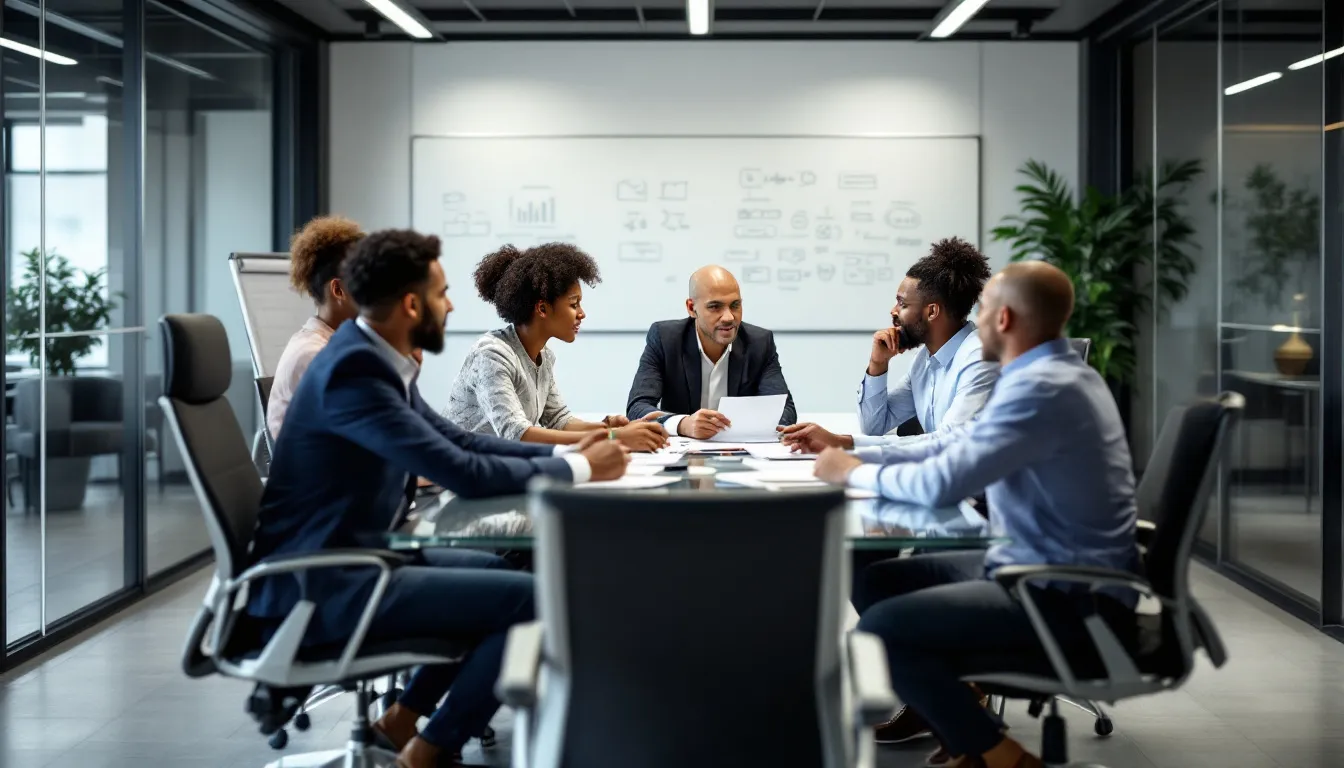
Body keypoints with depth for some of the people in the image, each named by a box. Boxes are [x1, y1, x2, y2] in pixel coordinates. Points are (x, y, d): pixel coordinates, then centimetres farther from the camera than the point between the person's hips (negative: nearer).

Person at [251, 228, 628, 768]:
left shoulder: (375, 358, 8)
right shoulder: (355, 368, -22)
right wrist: (580, 470, -13)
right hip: (317, 584, -10)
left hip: (341, 560, 11)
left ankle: (405, 718, 24)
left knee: (498, 569, 23)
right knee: (532, 598, -13)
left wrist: (565, 453, 5)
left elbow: (456, 440, 16)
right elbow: (464, 474, -25)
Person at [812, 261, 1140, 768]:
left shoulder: (1041, 389, -22)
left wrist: (854, 473, -7)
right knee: (878, 582, 10)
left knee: (883, 629, -18)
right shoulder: (1048, 374, 11)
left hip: (1071, 602, -11)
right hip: (1050, 571, 11)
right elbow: (956, 445, 15)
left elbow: (941, 483, -25)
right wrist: (853, 455, 7)